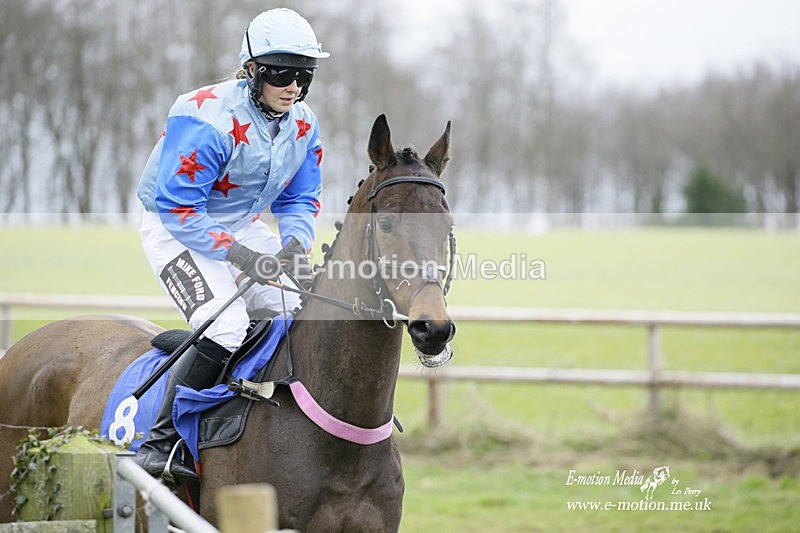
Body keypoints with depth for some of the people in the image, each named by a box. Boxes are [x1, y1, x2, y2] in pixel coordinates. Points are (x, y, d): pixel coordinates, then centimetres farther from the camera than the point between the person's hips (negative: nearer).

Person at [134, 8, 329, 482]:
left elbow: (300, 200, 7)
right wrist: (238, 255, -30)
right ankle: (160, 442, -20)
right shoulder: (209, 120, -27)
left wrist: (295, 246, -14)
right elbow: (177, 206, -27)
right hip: (176, 229, -8)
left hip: (244, 227, 8)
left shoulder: (303, 125, -3)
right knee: (225, 326, -27)